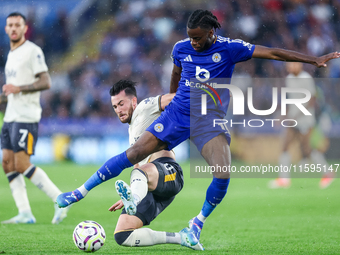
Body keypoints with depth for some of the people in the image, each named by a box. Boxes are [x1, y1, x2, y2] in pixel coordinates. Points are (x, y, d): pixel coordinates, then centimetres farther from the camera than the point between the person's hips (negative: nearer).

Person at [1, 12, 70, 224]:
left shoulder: (32, 51, -8)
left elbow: (45, 82, -15)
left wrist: (18, 88, -22)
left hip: (26, 117, -9)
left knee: (22, 165, -13)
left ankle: (60, 200, -4)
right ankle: (25, 213, 3)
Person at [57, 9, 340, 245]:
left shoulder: (229, 48, -9)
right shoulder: (181, 48, 0)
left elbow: (271, 52, -11)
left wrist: (314, 60, -14)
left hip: (211, 121, -2)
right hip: (178, 115, 2)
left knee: (223, 175, -22)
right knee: (135, 153, -8)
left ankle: (198, 224, 1)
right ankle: (80, 192, 0)